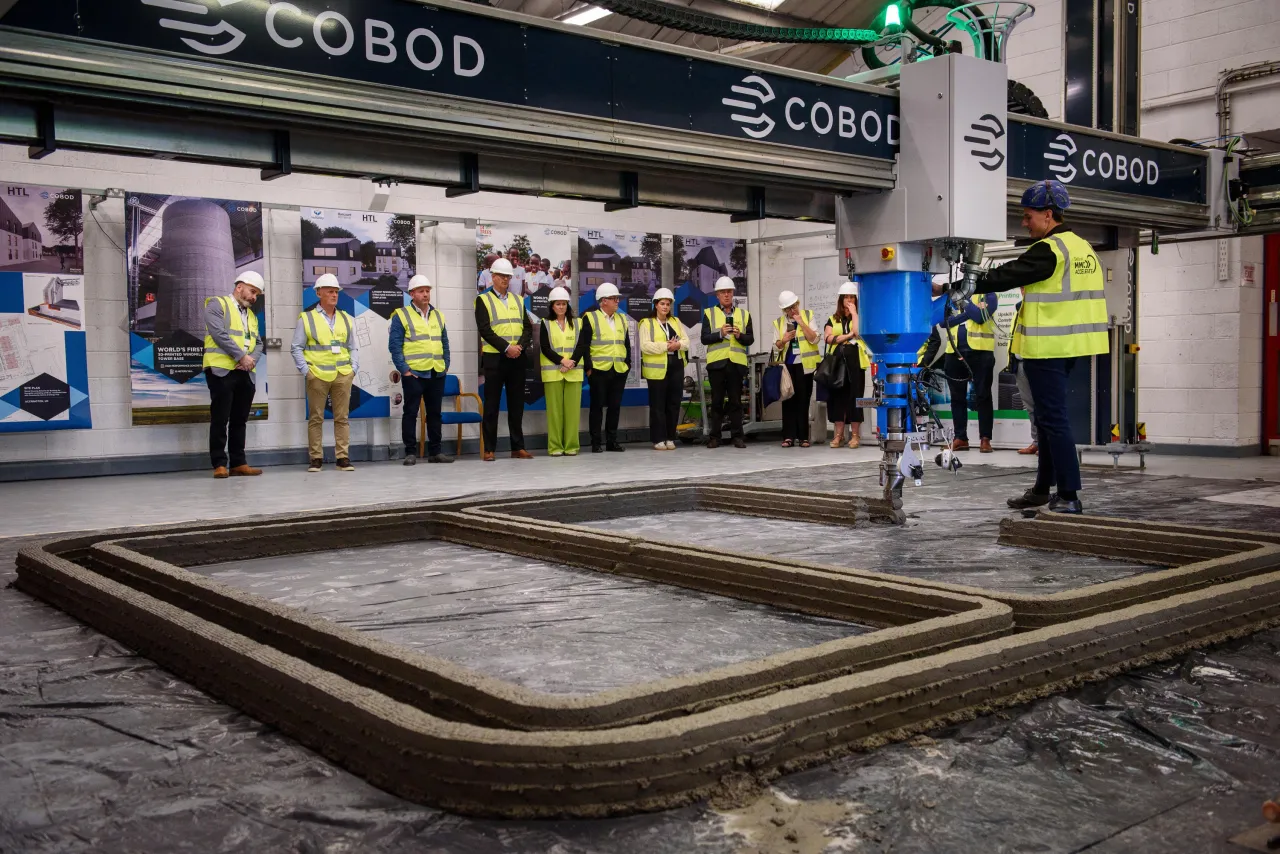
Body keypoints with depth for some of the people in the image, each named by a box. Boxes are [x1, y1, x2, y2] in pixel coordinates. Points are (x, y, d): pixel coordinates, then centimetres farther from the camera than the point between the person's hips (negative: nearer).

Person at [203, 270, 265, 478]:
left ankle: (238, 463, 11)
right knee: (220, 420, -4)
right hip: (222, 371, -7)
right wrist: (242, 356, -14)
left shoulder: (251, 315, 22)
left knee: (239, 421, 8)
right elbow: (220, 334, -13)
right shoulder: (217, 304, 0)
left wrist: (252, 360, -6)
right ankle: (219, 464, -1)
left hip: (246, 373, 7)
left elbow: (258, 343, 15)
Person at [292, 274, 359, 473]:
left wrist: (354, 368, 3)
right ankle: (316, 459, 7)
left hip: (343, 375, 3)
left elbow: (353, 348, 15)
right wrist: (305, 370, -6)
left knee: (342, 417, 3)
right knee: (316, 418, 2)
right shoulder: (306, 318, 4)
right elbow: (297, 348, 3)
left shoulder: (346, 319, 14)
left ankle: (343, 457, 6)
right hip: (317, 375, -3)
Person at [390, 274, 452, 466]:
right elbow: (394, 345, -6)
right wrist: (404, 369, -12)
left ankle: (435, 451, 15)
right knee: (411, 412, -2)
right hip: (414, 373, -5)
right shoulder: (401, 315, -2)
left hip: (437, 374, 5)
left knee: (435, 412, 9)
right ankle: (410, 452, 3)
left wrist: (446, 365, 8)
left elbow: (445, 343, 19)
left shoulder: (438, 316, 15)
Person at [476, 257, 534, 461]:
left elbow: (528, 328, 8)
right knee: (491, 405, -1)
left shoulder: (518, 300, 14)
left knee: (517, 405, 7)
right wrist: (506, 347, -17)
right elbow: (485, 330, -10)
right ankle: (489, 449, 3)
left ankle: (518, 447, 12)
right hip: (494, 358, -4)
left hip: (517, 359, 4)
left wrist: (520, 346, -10)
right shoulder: (483, 300, 0)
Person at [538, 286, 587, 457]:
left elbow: (582, 346, 2)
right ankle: (555, 446, 1)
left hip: (574, 372, 2)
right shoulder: (546, 324, 6)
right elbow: (545, 348, -3)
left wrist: (571, 363, -13)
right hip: (552, 372, -2)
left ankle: (571, 445, 4)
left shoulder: (577, 324, 11)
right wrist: (562, 361, -16)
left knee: (572, 408, -1)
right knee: (554, 409, -2)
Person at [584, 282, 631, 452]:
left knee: (615, 406, 7)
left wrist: (628, 364, 9)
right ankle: (596, 443, 4)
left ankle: (612, 441, 15)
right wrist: (588, 367, -11)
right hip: (599, 370, -5)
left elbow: (627, 344, 18)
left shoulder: (622, 318, 15)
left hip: (619, 371, 5)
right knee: (597, 406, 0)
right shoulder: (590, 318, -2)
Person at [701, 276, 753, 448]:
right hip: (716, 363, -1)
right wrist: (720, 334, -16)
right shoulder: (709, 313, 7)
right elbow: (704, 339, -1)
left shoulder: (744, 314, 13)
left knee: (736, 401, 2)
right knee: (717, 401, 2)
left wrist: (740, 335, -12)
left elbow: (750, 339, 8)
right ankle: (714, 437, 7)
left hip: (737, 363, 1)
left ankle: (737, 436, 6)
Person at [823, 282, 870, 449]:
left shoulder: (859, 316, 8)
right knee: (838, 396, 2)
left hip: (854, 361, -2)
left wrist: (854, 313, -6)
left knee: (854, 396, -3)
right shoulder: (833, 319, 14)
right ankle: (839, 435, 7)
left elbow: (859, 332, -13)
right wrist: (848, 335, -8)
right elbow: (827, 338, -2)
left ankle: (855, 435, 2)